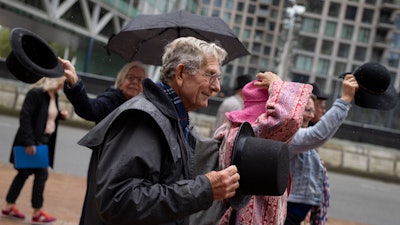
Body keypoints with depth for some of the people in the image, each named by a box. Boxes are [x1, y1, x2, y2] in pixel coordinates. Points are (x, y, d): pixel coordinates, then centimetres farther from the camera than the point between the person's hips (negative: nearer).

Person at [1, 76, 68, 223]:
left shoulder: (54, 95, 7)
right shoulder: (35, 93, -18)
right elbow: (25, 117, -21)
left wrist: (60, 115, 0)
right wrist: (29, 142, -25)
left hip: (44, 141, 8)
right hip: (32, 142, -8)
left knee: (25, 173, 14)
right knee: (42, 174, -4)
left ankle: (9, 206, 25)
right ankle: (37, 212, 9)